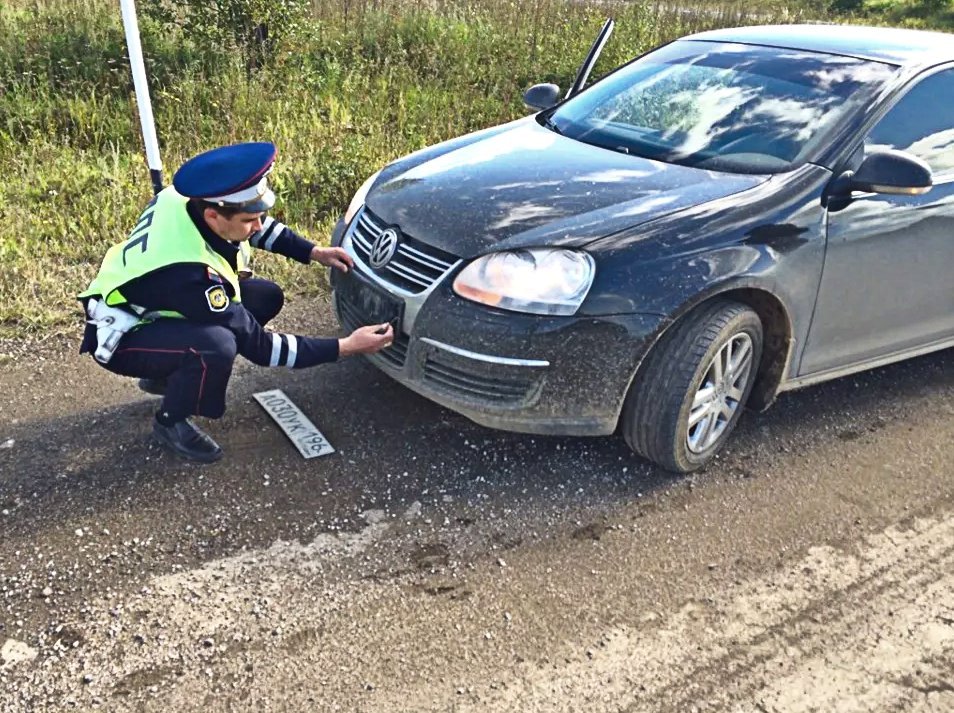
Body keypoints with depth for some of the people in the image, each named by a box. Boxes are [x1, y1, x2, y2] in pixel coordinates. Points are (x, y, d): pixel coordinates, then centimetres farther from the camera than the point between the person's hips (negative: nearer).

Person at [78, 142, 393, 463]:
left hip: (153, 303, 8)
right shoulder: (188, 276, -39)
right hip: (123, 335, -8)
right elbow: (258, 345, -30)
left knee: (267, 296, -1)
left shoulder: (192, 197, -19)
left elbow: (261, 227, 3)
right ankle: (171, 422, -5)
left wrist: (314, 252, -7)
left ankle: (167, 374, 13)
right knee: (217, 345, -37)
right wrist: (344, 347, -30)